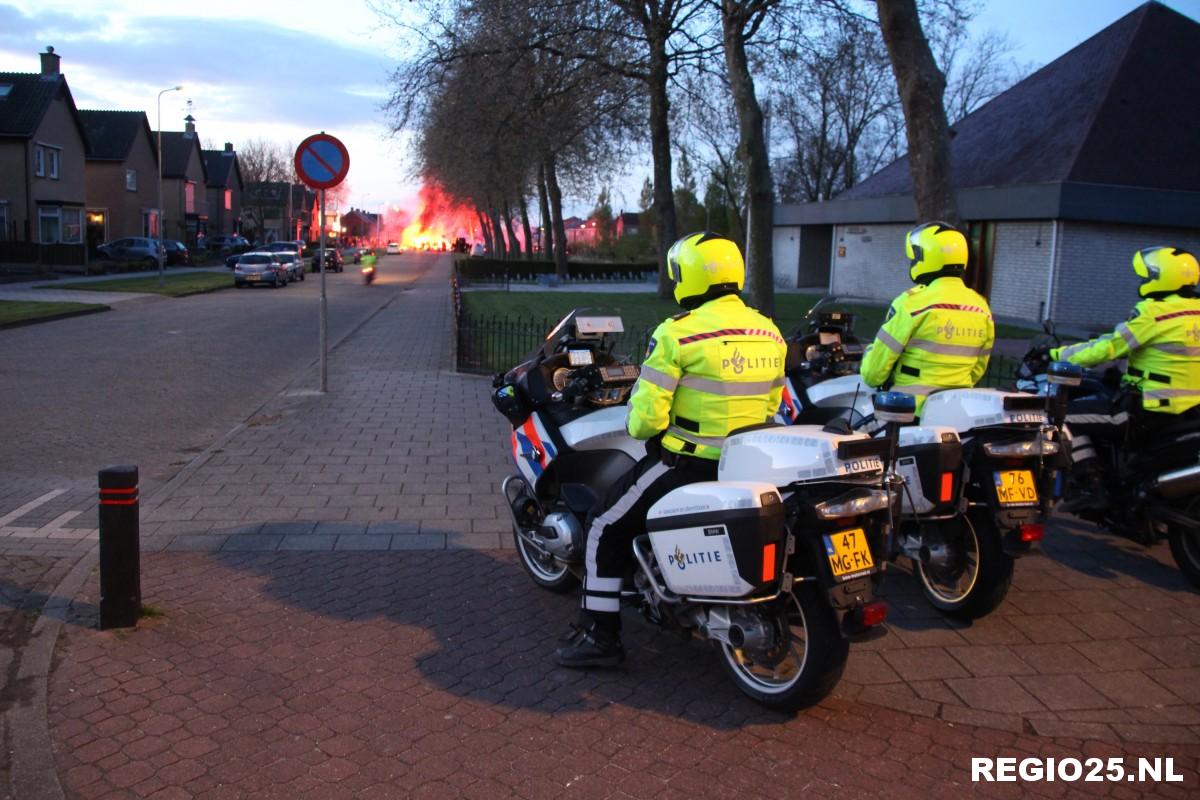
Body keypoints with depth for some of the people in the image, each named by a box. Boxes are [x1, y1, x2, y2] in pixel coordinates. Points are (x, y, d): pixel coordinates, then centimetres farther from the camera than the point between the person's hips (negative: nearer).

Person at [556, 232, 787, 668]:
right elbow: (770, 406, 14)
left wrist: (637, 426, 4)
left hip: (686, 461, -7)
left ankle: (599, 634, 9)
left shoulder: (677, 332, -16)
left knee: (607, 528, 8)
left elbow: (646, 416, -17)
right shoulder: (770, 334, 5)